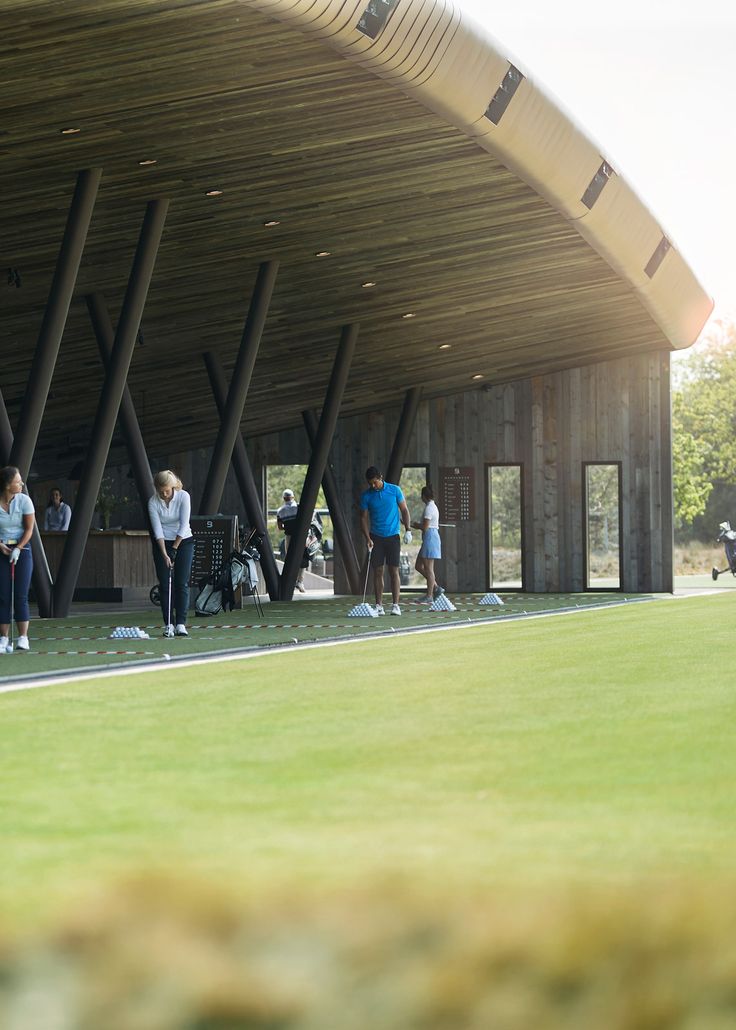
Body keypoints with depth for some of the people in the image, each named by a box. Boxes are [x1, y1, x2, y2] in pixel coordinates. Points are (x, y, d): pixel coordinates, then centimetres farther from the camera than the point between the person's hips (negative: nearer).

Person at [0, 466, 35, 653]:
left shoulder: (24, 500, -6)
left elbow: (29, 529, -3)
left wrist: (18, 548, -13)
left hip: (22, 550, 0)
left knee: (21, 595, -5)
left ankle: (23, 638, -3)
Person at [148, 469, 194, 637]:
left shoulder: (183, 497, -16)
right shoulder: (153, 502, -14)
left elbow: (184, 525, -17)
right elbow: (158, 530, -16)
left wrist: (175, 548, -18)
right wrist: (165, 554, -23)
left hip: (183, 541, -1)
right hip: (162, 543, 1)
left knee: (182, 584, -7)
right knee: (165, 585, -4)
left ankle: (181, 624, -8)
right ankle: (168, 625, -1)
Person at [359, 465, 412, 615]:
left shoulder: (394, 490, -2)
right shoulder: (366, 495, 0)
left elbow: (404, 510, 5)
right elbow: (364, 518, 2)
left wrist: (408, 530, -2)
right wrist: (368, 538, -9)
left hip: (392, 536, -1)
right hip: (376, 538, 1)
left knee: (394, 571, -4)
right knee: (378, 572, 0)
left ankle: (395, 605, -3)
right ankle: (379, 606, 3)